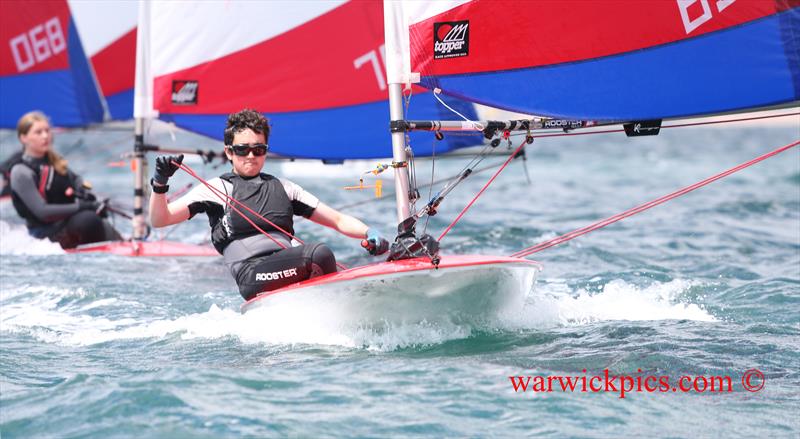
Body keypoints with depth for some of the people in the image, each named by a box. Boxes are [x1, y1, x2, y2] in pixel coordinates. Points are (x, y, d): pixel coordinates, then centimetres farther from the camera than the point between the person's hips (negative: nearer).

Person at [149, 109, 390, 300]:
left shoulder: (282, 188, 27)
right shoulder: (216, 188, 15)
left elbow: (338, 220, 25)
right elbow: (159, 220, 8)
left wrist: (370, 233, 6)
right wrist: (160, 183, -11)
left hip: (291, 274, 5)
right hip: (252, 278, -5)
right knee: (320, 254, -29)